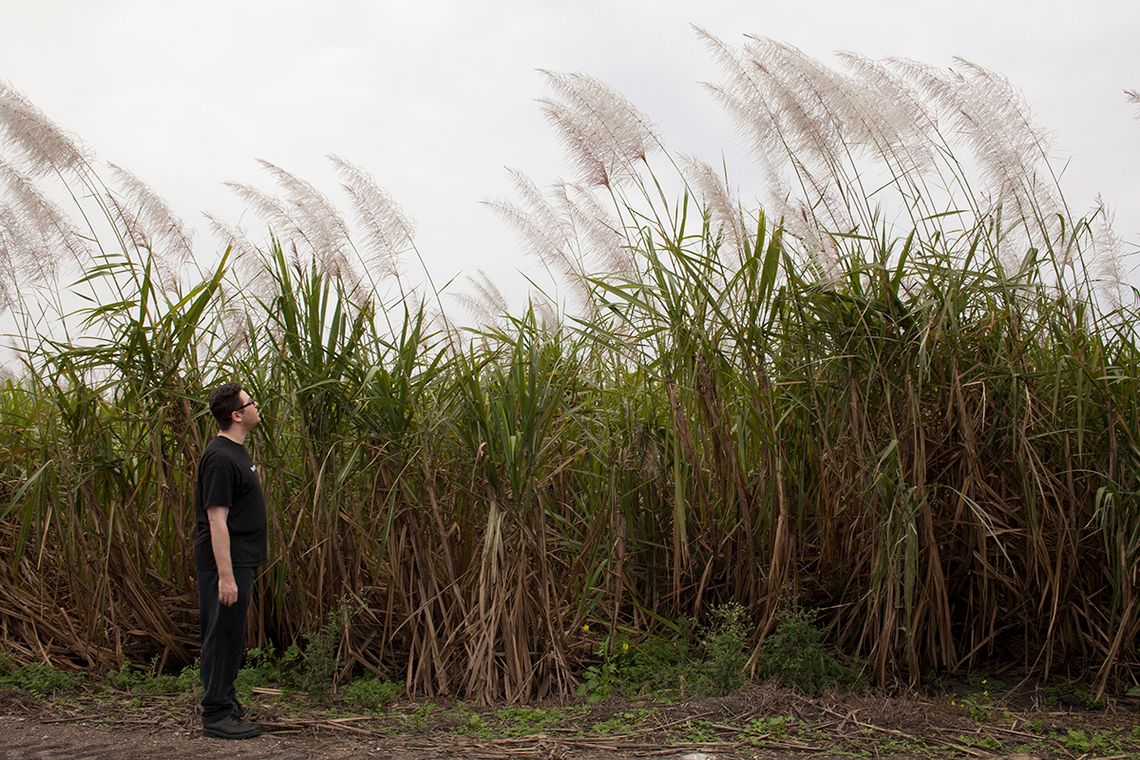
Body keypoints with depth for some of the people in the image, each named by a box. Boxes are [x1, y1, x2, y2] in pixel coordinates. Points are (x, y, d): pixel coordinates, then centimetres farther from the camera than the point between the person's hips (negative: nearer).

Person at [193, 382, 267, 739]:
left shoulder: (237, 451, 13)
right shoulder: (220, 458, -19)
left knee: (230, 633, 17)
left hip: (240, 560, 10)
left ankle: (224, 700, 28)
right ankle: (216, 715, 4)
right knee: (224, 634, -4)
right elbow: (216, 519, -23)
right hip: (226, 562, -10)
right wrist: (225, 575, -25)